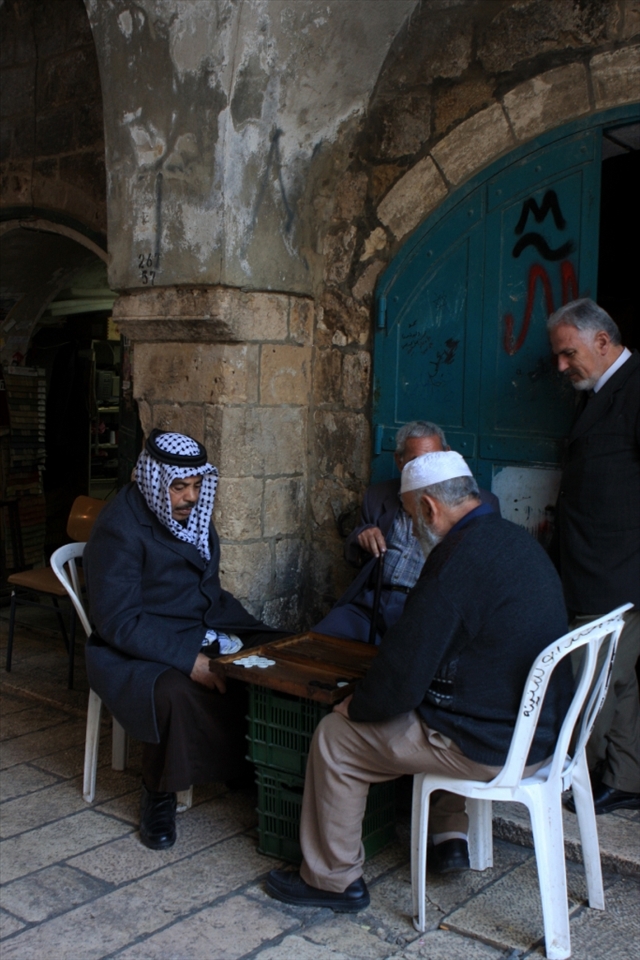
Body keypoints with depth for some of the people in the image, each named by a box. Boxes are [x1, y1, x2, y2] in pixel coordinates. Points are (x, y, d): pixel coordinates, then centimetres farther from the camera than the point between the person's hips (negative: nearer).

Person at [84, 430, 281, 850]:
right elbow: (118, 621, -22)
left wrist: (236, 632, -3)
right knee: (176, 693, -37)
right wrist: (188, 660, -30)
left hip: (203, 633, 7)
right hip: (137, 649, -7)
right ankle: (159, 796, -10)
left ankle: (253, 765, 4)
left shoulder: (193, 515, 7)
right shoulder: (120, 527, -17)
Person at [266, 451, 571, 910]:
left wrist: (357, 707, -2)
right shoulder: (519, 541, 5)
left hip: (492, 746, -9)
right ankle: (452, 834, 33)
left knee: (336, 738, 4)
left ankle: (334, 879, 19)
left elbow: (404, 673, -22)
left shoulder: (458, 558, -23)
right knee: (436, 707, 36)